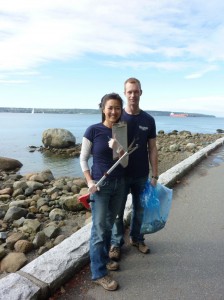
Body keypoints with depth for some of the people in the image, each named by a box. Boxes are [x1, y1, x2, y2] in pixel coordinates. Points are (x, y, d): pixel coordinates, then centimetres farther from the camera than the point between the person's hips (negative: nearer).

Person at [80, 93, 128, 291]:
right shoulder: (93, 130, -10)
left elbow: (125, 163, -1)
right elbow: (83, 159, -4)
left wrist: (119, 149, -20)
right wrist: (90, 182, -15)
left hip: (119, 184, 5)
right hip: (100, 184, -5)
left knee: (109, 225, 17)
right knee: (99, 228, 1)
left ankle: (104, 258, 37)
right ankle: (99, 273, 16)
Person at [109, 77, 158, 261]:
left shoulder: (148, 120, -1)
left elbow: (152, 149, 1)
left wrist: (154, 175, -1)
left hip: (142, 176, 2)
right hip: (121, 174, -2)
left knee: (139, 209, 17)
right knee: (118, 211, 9)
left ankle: (136, 238, 38)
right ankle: (116, 243, 28)